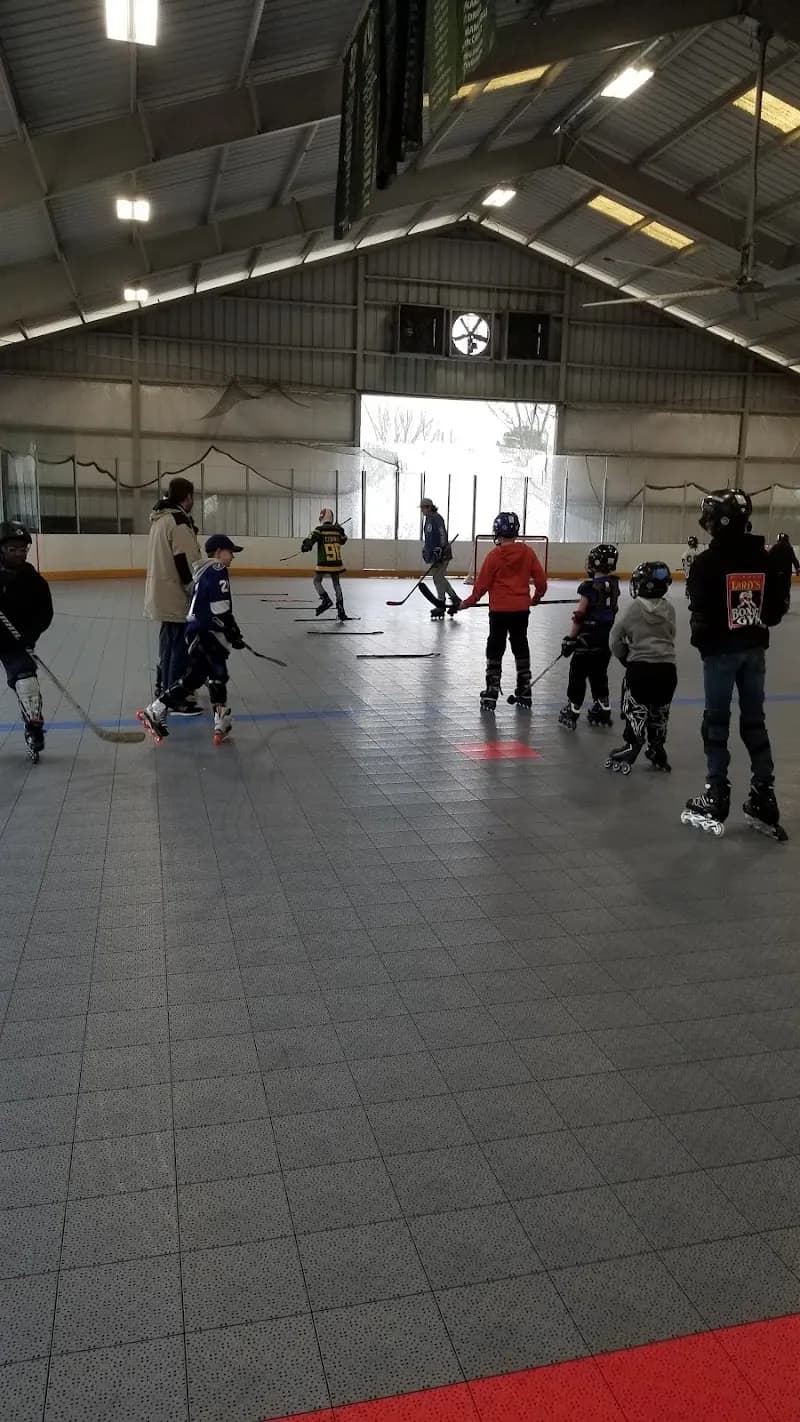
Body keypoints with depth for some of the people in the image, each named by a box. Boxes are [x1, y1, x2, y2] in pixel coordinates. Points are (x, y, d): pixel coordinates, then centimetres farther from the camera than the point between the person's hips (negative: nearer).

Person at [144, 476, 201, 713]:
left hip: (162, 593, 10)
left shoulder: (159, 518, 13)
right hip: (176, 596, -10)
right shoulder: (179, 520, -19)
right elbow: (186, 563, -23)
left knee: (169, 642, 22)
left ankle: (164, 687, 35)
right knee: (180, 646, -4)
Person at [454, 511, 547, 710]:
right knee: (521, 647, 14)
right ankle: (524, 693, 18)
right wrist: (536, 598, 21)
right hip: (521, 609, 4)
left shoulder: (494, 555, -10)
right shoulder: (527, 552, 0)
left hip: (499, 610, -4)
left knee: (495, 650, 4)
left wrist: (468, 603, 6)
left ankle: (491, 695, 2)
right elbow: (541, 580, 2)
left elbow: (482, 584, -8)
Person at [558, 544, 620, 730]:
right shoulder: (614, 585, 4)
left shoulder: (589, 587, -17)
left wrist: (570, 638, -9)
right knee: (599, 673, 17)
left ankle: (571, 712, 2)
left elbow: (580, 615, -16)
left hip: (588, 639, -7)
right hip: (607, 637, 7)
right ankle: (602, 710, 22)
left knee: (578, 673, 1)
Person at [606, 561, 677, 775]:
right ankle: (658, 753, 26)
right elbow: (670, 635, 12)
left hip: (640, 667, -4)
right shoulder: (669, 609, 5)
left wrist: (624, 657, 15)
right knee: (659, 712, 16)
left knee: (635, 710, 3)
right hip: (666, 667, 4)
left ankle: (631, 748, -1)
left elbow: (616, 636, -1)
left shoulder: (634, 607, -6)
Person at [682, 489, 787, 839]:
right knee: (754, 720, 12)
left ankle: (716, 800, 7)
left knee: (717, 721, 4)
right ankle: (764, 800, 14)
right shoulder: (763, 558, 3)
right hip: (754, 649, 5)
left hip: (721, 650, -5)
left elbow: (701, 613, -14)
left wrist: (700, 636, 5)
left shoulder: (707, 562, -14)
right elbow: (776, 609, 5)